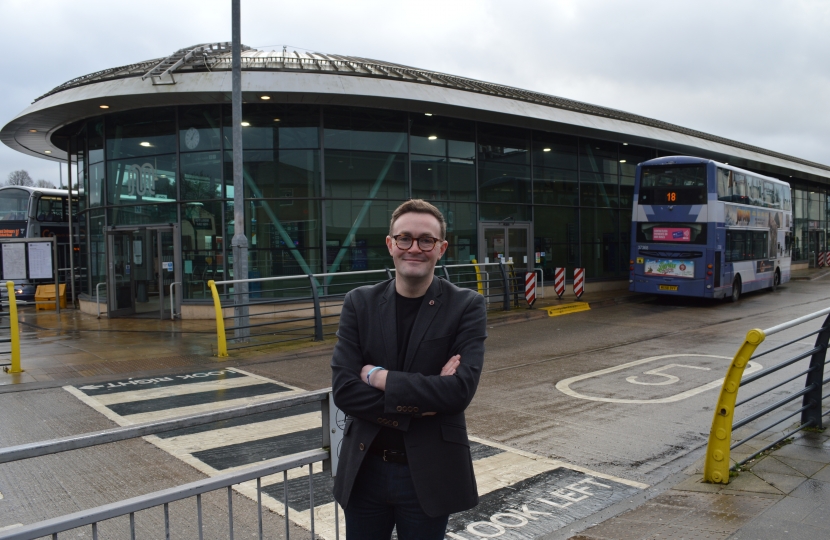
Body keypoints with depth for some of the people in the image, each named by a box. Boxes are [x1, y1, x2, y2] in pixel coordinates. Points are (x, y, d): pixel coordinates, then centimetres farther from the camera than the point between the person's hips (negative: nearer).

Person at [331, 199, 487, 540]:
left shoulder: (467, 306, -8)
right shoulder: (359, 303, -3)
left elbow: (461, 390, -20)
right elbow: (343, 391, -10)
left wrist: (378, 376, -16)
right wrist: (421, 400, -19)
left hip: (430, 475, -2)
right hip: (364, 470, 2)